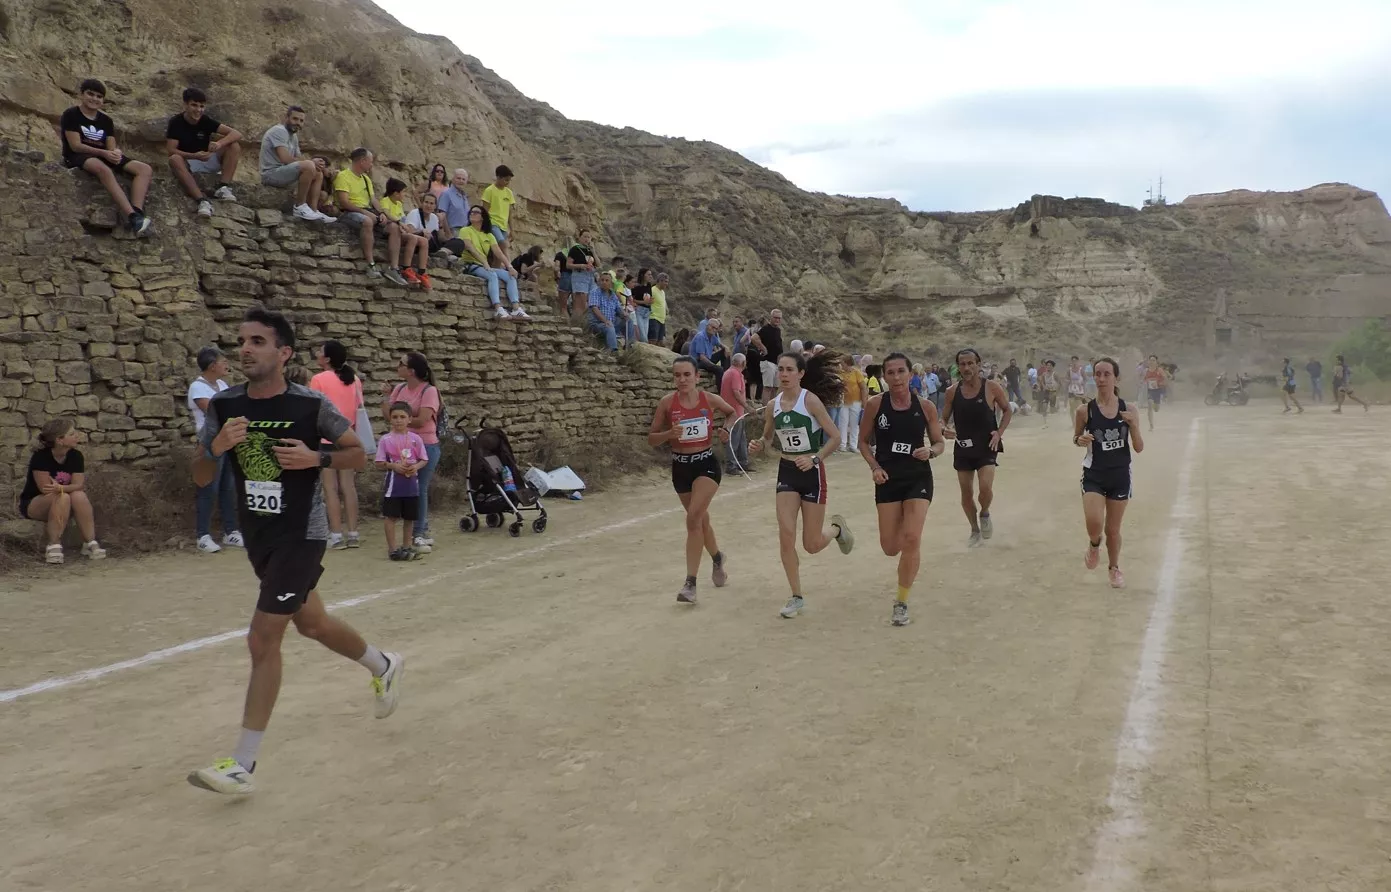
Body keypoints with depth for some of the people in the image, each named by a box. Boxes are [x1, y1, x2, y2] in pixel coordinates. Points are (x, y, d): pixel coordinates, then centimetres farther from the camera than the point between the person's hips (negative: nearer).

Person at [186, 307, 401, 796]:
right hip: (257, 536, 6)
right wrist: (216, 447, -20)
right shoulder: (224, 406, -3)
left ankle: (242, 765, 0)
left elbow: (358, 453, -3)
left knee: (263, 639, -9)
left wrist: (316, 458, -21)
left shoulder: (311, 405, -14)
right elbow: (200, 478, 1)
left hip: (301, 535, -6)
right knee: (311, 622, 22)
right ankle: (384, 666, 49)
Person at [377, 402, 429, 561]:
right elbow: (380, 463, -3)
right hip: (393, 483, -3)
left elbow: (424, 460, 6)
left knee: (410, 516, 11)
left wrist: (416, 466, -13)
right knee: (390, 516, -3)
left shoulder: (415, 438, 2)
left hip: (412, 483, 3)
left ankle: (406, 546, 24)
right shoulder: (386, 439, -4)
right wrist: (394, 466, -18)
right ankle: (392, 549, 4)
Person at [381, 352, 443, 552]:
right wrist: (385, 395, -2)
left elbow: (421, 421, -20)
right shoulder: (399, 388, 6)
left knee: (419, 489, -2)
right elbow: (387, 414, 6)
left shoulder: (429, 391, -13)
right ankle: (423, 532, 23)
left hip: (426, 446, -7)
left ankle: (419, 535, 7)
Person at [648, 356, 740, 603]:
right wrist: (669, 434, -23)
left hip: (706, 464, -3)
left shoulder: (710, 400, -7)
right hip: (680, 467, 3)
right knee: (701, 518, 19)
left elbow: (733, 412, 15)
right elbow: (651, 438, -3)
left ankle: (690, 583, -15)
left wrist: (726, 429, -5)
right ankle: (717, 558, 49)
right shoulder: (667, 403, -8)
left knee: (693, 518, -19)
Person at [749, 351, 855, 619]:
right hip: (786, 472, 4)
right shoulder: (772, 405, 0)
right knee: (786, 535, -7)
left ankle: (837, 529, 39)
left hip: (812, 473, -4)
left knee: (812, 545, 3)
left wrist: (815, 459, -25)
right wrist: (758, 446, -5)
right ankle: (797, 597, 8)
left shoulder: (810, 400, -14)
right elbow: (767, 438, 17)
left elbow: (835, 437, -13)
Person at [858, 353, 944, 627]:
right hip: (888, 479, 1)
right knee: (890, 547, 3)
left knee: (911, 539, -13)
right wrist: (874, 467, -11)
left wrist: (930, 452, -16)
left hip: (918, 478, -1)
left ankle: (902, 603, 3)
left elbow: (940, 442, 6)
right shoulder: (875, 404, -5)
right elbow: (863, 441, 5)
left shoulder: (925, 407, -4)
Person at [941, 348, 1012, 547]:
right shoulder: (952, 391, -3)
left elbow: (1007, 410, 5)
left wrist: (999, 432, -7)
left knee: (985, 487, -18)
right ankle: (975, 531, 30)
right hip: (963, 448, 3)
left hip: (986, 447, -3)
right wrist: (944, 428, -15)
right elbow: (944, 418, 8)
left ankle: (985, 515, 16)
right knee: (966, 493, 8)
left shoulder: (992, 388, -9)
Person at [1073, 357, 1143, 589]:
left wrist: (1133, 425, -20)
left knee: (1113, 529, 12)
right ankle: (1094, 545, 17)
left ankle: (1114, 568, 38)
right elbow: (1076, 438, 7)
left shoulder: (1128, 411, -6)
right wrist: (1080, 440, -17)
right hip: (1094, 475, -1)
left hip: (1120, 475, 1)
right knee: (1094, 523, -20)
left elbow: (1139, 448, -2)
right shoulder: (1085, 410, -9)